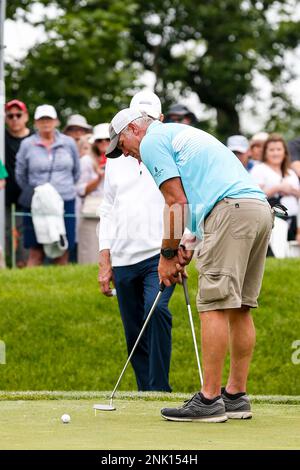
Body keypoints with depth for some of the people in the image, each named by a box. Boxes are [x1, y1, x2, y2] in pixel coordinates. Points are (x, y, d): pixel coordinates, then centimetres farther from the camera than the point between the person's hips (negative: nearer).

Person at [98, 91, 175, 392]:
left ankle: (159, 388, -22)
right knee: (134, 333, 3)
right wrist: (104, 262, 10)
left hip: (160, 255, -4)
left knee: (156, 311, -26)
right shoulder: (115, 161, 16)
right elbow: (108, 212, 17)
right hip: (123, 259, 4)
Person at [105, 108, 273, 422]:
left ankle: (209, 400, -10)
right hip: (261, 208, 9)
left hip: (232, 209, -9)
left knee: (215, 305, -9)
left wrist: (168, 254, 5)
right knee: (238, 308, 11)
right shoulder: (181, 134, 32)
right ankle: (236, 396, 14)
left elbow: (177, 202, -4)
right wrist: (188, 248, 18)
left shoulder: (152, 141, 4)